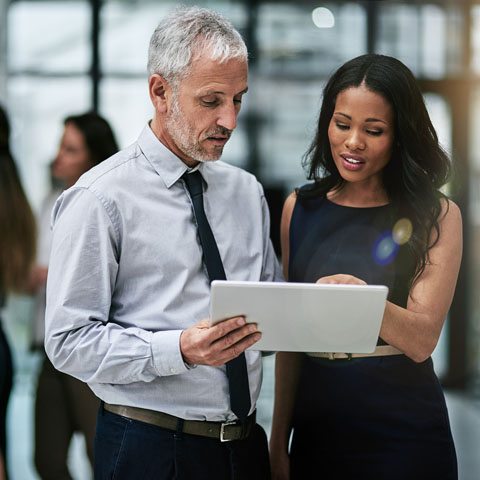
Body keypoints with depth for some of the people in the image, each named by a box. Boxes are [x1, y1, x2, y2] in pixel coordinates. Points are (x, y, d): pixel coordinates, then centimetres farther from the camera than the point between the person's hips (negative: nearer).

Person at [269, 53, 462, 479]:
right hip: (317, 425, 3)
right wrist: (279, 439, 6)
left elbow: (422, 341, -14)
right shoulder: (300, 209, 6)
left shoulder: (438, 216, -4)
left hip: (403, 434, -3)